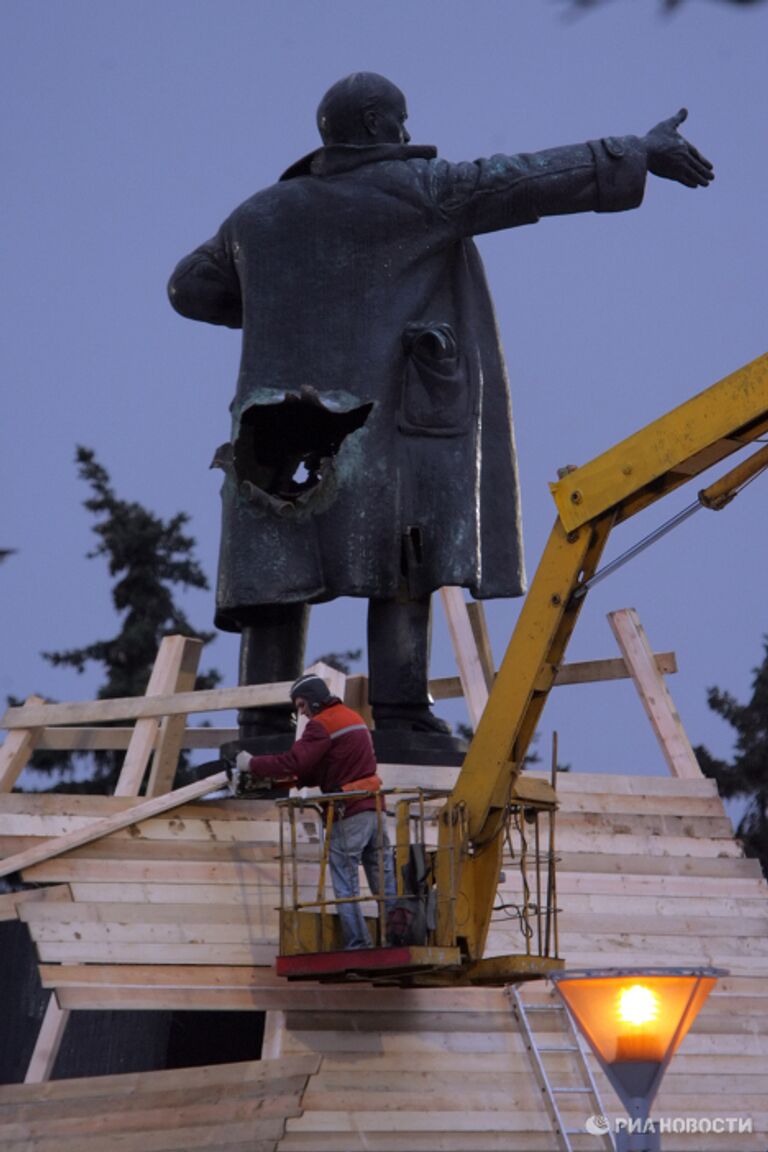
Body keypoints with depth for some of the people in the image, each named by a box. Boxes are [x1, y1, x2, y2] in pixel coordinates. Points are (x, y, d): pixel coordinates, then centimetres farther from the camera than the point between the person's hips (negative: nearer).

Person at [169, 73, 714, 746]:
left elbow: (190, 288, 28)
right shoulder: (417, 192, 1)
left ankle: (263, 733, -3)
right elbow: (530, 180, -2)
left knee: (277, 587, 2)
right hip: (391, 413, -4)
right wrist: (637, 155, 1)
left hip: (287, 439, 4)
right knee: (403, 576, -3)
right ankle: (399, 715, -12)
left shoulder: (260, 217, 17)